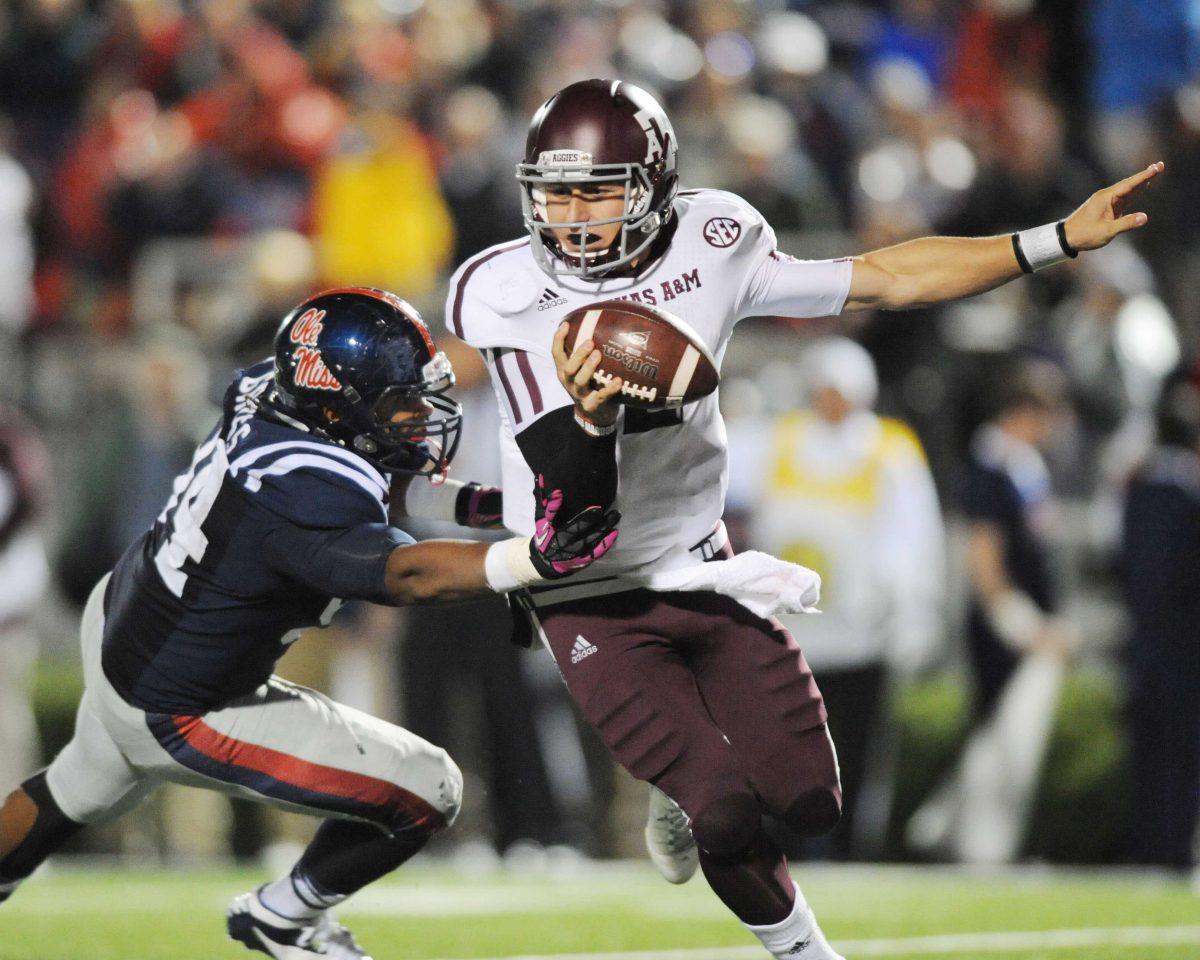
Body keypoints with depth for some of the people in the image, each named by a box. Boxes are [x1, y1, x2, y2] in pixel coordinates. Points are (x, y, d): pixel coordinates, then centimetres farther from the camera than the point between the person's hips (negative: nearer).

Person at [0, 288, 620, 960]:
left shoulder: (263, 394, -11)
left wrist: (471, 501, -5)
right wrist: (535, 559, -62)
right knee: (428, 797, -2)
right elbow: (403, 574, -49)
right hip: (179, 714, -9)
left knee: (79, 792, 38)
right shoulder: (306, 495, -37)